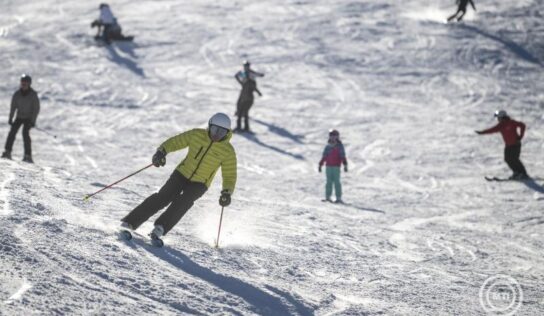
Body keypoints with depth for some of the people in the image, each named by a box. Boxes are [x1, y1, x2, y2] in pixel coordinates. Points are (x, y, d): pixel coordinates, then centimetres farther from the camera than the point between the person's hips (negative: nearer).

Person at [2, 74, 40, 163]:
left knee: (25, 132, -22)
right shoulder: (17, 94, -3)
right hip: (19, 116, 4)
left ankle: (28, 156, -24)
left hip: (29, 118, -4)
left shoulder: (33, 95, -12)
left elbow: (36, 109, -11)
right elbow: (13, 107, 2)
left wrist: (33, 121, -18)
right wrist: (10, 118, -5)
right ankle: (7, 151, -8)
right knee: (12, 131, -14)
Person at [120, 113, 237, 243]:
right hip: (182, 174, 1)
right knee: (162, 197, -16)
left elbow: (229, 176, -6)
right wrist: (161, 151, -19)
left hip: (199, 184, -1)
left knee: (184, 201, -28)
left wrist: (227, 193, -23)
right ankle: (130, 222, -15)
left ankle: (160, 228, -30)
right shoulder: (197, 135, -7)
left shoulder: (228, 151, -11)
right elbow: (174, 142, 0)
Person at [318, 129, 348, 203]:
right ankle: (327, 197, 5)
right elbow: (324, 157, 17)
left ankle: (339, 198, -6)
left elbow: (343, 156, -8)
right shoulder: (327, 147, 12)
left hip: (336, 167, -4)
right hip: (328, 167, 4)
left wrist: (345, 165, -18)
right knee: (329, 182, 3)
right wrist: (320, 165, 14)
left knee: (336, 182, -7)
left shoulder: (340, 146, -1)